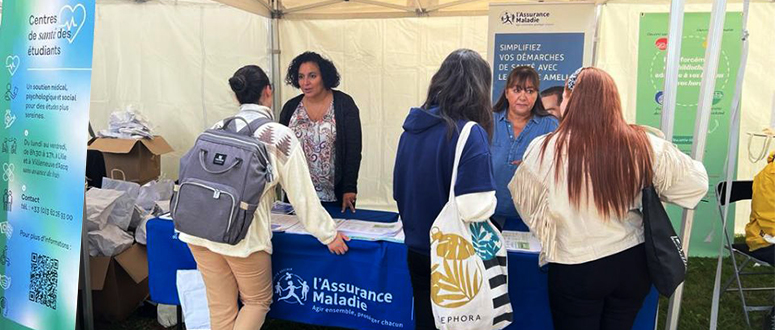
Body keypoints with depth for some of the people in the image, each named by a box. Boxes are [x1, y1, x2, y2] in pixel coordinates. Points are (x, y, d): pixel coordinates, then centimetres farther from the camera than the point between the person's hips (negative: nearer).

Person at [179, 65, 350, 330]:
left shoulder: (218, 129, 8)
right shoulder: (279, 136, -4)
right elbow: (301, 194, -3)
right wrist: (329, 234, 6)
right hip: (244, 235, -4)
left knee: (221, 309, 18)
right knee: (257, 302, 19)